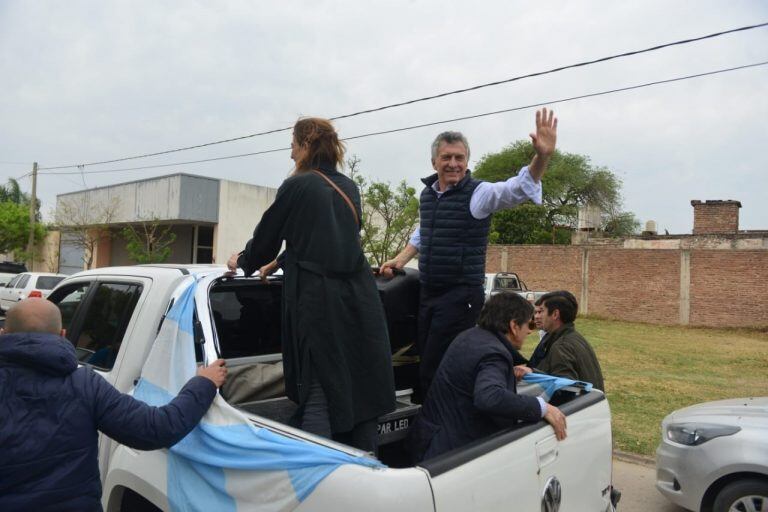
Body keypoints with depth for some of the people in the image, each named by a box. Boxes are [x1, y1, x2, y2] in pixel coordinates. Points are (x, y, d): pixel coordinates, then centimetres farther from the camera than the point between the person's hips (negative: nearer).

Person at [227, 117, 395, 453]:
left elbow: (267, 236, 4)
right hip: (358, 299, 6)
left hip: (317, 300, -6)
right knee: (362, 388, 11)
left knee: (319, 392, 0)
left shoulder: (297, 186, -5)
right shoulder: (349, 188, 15)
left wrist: (243, 261, 25)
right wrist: (280, 262, 32)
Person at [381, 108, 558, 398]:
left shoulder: (478, 193, -10)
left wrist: (542, 156, -44)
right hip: (427, 293, 7)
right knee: (424, 361, 15)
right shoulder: (426, 194, 10)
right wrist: (400, 259, 16)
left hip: (461, 296, -7)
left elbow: (516, 189, -28)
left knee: (436, 372, -5)